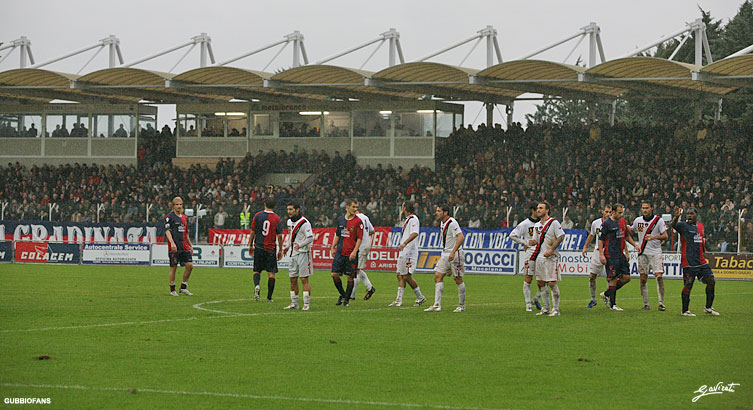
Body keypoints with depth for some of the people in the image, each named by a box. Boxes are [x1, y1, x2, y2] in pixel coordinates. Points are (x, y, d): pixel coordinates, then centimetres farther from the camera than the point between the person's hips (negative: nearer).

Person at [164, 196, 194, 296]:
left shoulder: (185, 217, 17)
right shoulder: (170, 217, -3)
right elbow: (167, 231, -12)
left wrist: (190, 245, 22)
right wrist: (172, 243, -25)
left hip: (184, 247, 6)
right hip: (174, 247, -6)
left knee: (190, 265, -4)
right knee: (173, 268, -1)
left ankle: (183, 288, 9)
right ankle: (172, 290, 11)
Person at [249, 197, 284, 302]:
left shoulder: (258, 215, -1)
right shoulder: (277, 219, -4)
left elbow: (253, 232, 3)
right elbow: (279, 236, -3)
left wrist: (250, 246, 13)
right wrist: (280, 250, 5)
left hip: (259, 247, 1)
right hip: (271, 249, -1)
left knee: (257, 270, 13)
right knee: (271, 273, 5)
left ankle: (256, 285, -17)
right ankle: (269, 297, 3)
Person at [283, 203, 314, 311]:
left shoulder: (304, 223, -15)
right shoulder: (290, 221, 12)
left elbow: (310, 238, -20)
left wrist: (300, 245, -33)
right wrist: (288, 247, 19)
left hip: (303, 253, -8)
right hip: (293, 253, 8)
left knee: (304, 279, -7)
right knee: (293, 279, 9)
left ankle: (306, 304, -3)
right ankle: (294, 303, 16)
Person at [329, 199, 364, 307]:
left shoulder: (358, 221, -5)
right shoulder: (340, 219, 10)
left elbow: (359, 238, -8)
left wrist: (354, 251, -16)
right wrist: (333, 247, 15)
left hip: (351, 254, -4)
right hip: (340, 252, 4)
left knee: (350, 277, 0)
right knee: (334, 274, -1)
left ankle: (347, 299, 13)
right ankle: (342, 295, 19)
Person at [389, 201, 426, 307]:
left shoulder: (413, 219, -13)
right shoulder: (408, 219, 18)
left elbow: (415, 233, -28)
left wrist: (404, 243, -37)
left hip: (409, 252, -10)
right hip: (403, 252, 10)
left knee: (407, 276, -9)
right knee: (400, 276, 6)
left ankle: (420, 297, 3)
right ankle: (399, 300, 7)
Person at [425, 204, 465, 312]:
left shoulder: (452, 223, -18)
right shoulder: (442, 223, 11)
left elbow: (461, 237, -27)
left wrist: (453, 252, -31)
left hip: (455, 255, -9)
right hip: (445, 254, 9)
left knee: (458, 279, -1)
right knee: (438, 276, -1)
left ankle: (462, 306, 10)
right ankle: (437, 305, -4)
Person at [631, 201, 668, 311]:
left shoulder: (658, 220, -3)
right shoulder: (638, 220, 7)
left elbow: (665, 236, -5)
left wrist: (654, 237, -22)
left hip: (655, 252, -3)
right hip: (643, 253, 3)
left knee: (659, 276, -13)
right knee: (643, 279, 1)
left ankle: (661, 303, -9)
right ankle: (646, 304, 8)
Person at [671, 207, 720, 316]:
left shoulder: (700, 226, 15)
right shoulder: (683, 226, -4)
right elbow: (674, 225, -26)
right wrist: (676, 217, -46)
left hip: (701, 262, 6)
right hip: (689, 262, -6)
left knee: (711, 281, 6)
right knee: (688, 285, -7)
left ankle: (708, 308, 19)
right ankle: (685, 311, 3)